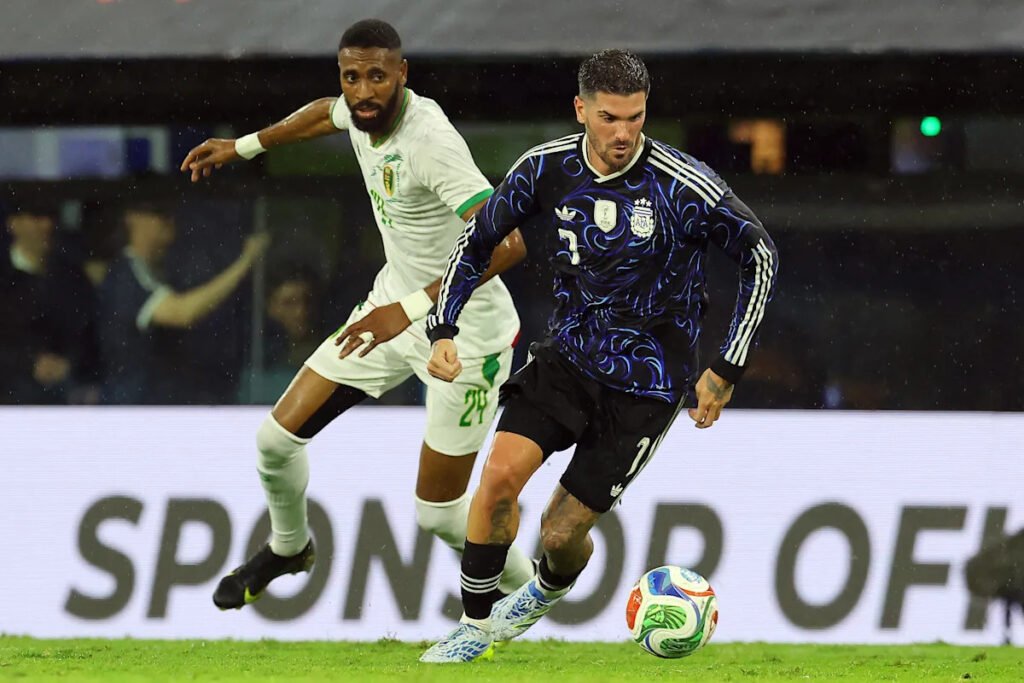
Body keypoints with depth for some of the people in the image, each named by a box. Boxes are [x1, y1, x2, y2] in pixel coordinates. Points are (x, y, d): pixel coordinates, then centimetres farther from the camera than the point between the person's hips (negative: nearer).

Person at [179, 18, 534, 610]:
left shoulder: (430, 140, -32)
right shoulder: (361, 111, -7)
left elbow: (506, 241, -41)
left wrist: (410, 309, -44)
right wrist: (243, 146, 30)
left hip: (465, 334, -7)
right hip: (398, 304, 8)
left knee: (438, 513, -2)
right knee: (278, 437, 7)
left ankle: (524, 589, 28)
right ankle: (288, 547, 38)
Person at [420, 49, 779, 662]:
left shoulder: (683, 187, -20)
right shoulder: (547, 169, -7)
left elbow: (760, 255, -9)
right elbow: (477, 242, 8)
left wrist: (727, 371, -9)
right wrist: (444, 330, -5)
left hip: (645, 384, -3)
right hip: (567, 356, 3)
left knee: (562, 531, -1)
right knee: (501, 473, -19)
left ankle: (548, 592, 37)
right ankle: (476, 624, 1)